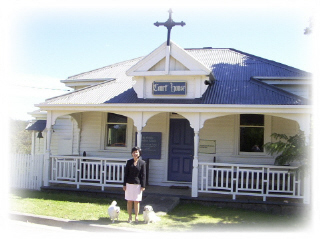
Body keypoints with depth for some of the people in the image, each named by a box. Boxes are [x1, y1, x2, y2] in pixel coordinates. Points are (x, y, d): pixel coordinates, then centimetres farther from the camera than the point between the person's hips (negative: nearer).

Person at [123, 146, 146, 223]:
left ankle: (136, 217, 16)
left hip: (138, 184, -2)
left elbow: (143, 175, -1)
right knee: (129, 201, 6)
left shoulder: (142, 163, 0)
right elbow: (126, 173, 6)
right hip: (129, 184, 2)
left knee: (136, 201, 4)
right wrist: (124, 184, 2)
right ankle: (130, 217, 16)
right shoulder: (129, 162, 5)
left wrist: (143, 186, -5)